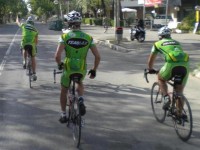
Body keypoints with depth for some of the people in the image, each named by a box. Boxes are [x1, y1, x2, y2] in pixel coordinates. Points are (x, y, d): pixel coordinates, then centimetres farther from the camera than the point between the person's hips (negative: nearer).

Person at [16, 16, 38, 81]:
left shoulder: (24, 25, 12)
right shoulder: (35, 29, 15)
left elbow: (18, 23, 35)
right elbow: (37, 40, 16)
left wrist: (17, 19, 58)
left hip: (24, 43, 0)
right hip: (32, 44, 0)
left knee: (24, 50, 36)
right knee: (33, 58, 16)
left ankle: (24, 61, 15)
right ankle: (34, 73, 10)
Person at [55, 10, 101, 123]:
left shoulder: (65, 36, -10)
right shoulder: (88, 38, -4)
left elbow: (57, 56, -19)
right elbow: (98, 56, -8)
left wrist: (60, 64, 3)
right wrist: (94, 70, 6)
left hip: (68, 69, -1)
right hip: (82, 70, 2)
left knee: (64, 91, 25)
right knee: (80, 83, 35)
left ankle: (63, 115, 33)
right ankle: (81, 101, 11)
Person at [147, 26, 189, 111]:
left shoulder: (158, 44, 22)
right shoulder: (177, 42, 32)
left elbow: (151, 60, 31)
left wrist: (150, 69, 48)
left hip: (172, 64, -3)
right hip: (185, 65, 4)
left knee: (160, 79, 26)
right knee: (179, 91, 17)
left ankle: (166, 97, 6)